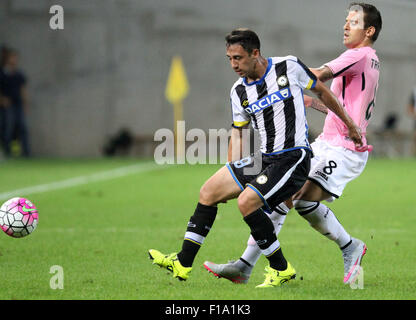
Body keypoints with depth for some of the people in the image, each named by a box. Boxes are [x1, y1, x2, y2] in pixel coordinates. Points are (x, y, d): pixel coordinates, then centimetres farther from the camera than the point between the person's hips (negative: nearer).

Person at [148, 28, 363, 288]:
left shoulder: (290, 67, -8)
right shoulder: (239, 92, 6)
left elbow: (322, 91, 7)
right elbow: (237, 132, 16)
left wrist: (350, 125, 12)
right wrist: (232, 173, 6)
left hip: (293, 158, -7)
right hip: (263, 159, 7)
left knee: (247, 201, -24)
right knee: (209, 192, 3)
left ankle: (281, 269, -10)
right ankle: (183, 264, 11)